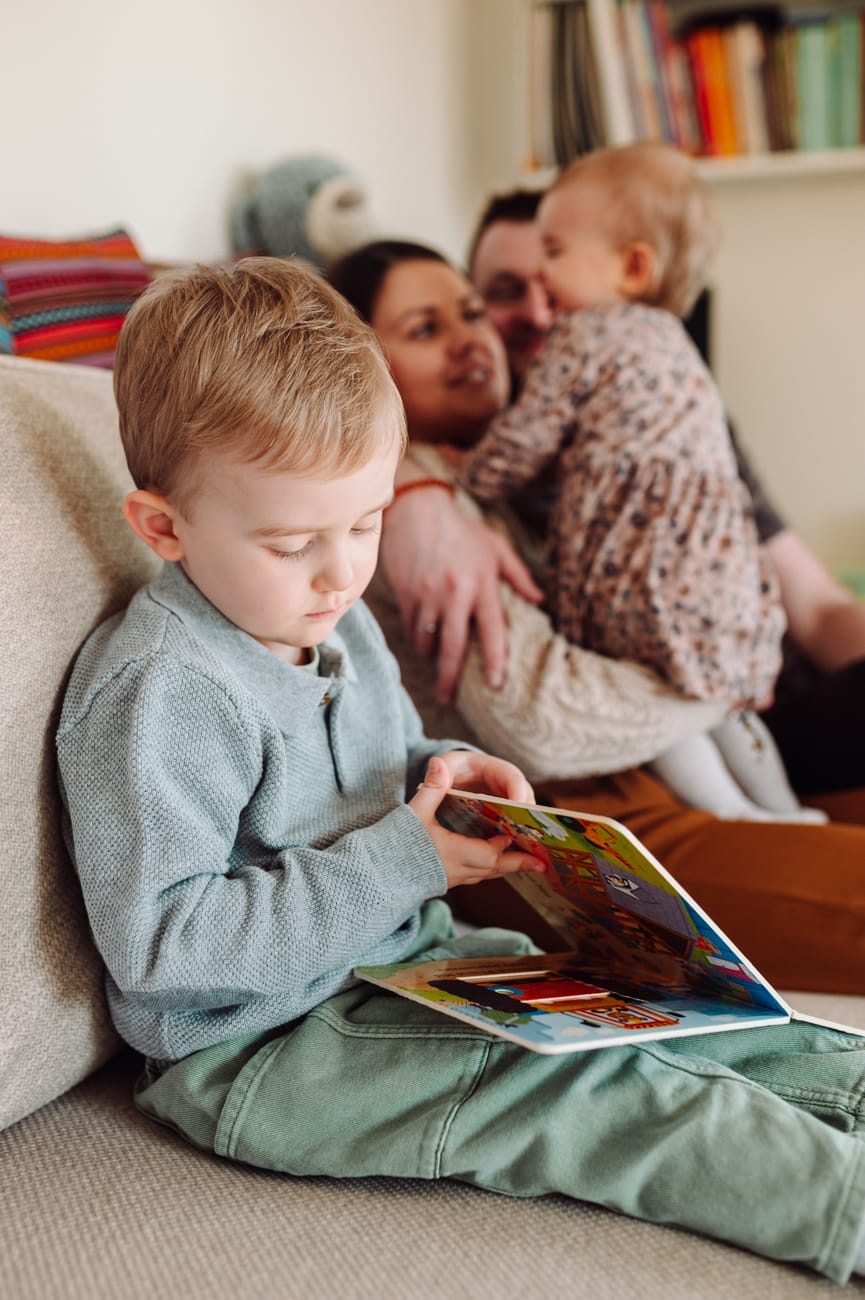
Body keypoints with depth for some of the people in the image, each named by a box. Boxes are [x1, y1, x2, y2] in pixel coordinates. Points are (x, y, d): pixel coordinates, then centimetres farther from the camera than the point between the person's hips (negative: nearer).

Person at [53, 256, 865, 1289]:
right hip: (258, 1046, -9)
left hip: (401, 958, 9)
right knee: (586, 1081, -22)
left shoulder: (337, 625, 6)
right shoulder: (157, 695, -23)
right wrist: (395, 865, -27)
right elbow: (158, 941, -27)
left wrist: (444, 778, -1)